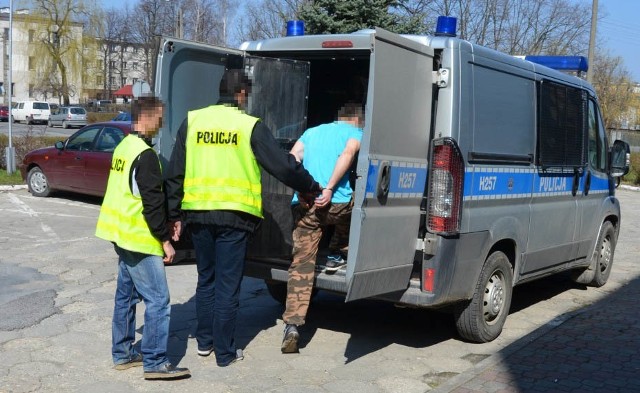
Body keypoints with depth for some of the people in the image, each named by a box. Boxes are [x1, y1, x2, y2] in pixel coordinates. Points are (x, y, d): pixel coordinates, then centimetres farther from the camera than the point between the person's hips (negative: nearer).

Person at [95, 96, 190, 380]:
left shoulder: (123, 147, 12)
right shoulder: (145, 154, -18)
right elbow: (152, 202, -20)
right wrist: (165, 239, -14)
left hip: (122, 235, 10)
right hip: (140, 239, -10)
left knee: (126, 295, 16)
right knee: (158, 300, -5)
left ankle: (122, 353, 24)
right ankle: (155, 363, -1)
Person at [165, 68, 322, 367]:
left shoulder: (192, 121, 6)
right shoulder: (251, 126, -4)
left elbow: (175, 172, 6)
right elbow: (284, 166, -4)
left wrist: (175, 215, 12)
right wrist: (313, 187, 11)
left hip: (197, 213, 4)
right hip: (233, 216, -4)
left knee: (206, 280, 19)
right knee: (228, 285, 5)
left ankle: (205, 342, 28)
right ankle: (225, 352, 12)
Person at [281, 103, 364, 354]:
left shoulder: (312, 132, 27)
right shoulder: (356, 133, 14)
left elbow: (291, 159, 11)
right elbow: (347, 154, -9)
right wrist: (329, 189, -15)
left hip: (303, 204, 3)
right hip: (337, 203, -3)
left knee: (301, 265, 2)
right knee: (353, 208, 34)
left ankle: (292, 324, -9)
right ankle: (336, 256, 35)